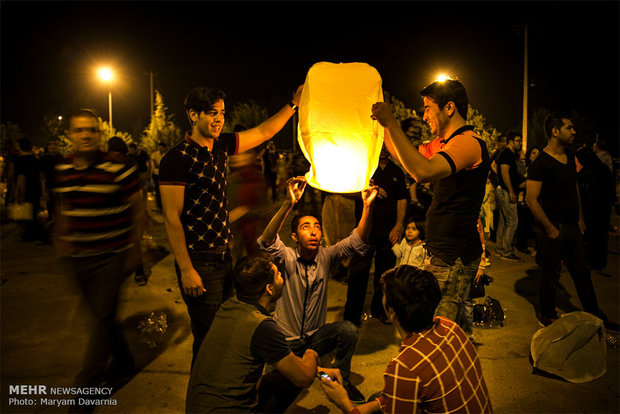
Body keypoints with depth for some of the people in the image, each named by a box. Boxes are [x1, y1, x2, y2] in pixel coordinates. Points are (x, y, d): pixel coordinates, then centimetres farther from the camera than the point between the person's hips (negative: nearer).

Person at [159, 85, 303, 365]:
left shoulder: (220, 146, 7)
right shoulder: (177, 158, -14)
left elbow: (263, 132, 17)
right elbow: (171, 218, -16)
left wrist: (293, 104, 10)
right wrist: (186, 270, -18)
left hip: (224, 256, 8)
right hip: (199, 262, -7)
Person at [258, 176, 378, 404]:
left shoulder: (326, 256, -6)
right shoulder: (286, 257, -15)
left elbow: (357, 242, -18)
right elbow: (267, 242, -36)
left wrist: (367, 206, -34)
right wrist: (288, 204, -51)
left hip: (315, 337, 3)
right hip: (286, 340, -2)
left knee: (348, 329, -23)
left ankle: (341, 379, 2)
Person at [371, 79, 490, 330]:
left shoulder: (469, 142, -18)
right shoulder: (443, 143, 14)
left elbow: (423, 172, -34)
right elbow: (404, 156, 26)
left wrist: (391, 123, -29)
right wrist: (384, 123, 16)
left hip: (454, 258, -10)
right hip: (439, 253, 10)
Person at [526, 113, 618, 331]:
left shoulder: (570, 156, 9)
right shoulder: (540, 163, -17)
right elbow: (531, 199, -20)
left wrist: (580, 217, 15)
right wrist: (550, 229, -19)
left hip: (572, 226, 8)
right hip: (553, 228, -8)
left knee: (582, 272, 18)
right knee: (551, 275, 6)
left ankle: (595, 316, 34)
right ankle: (548, 318, 23)